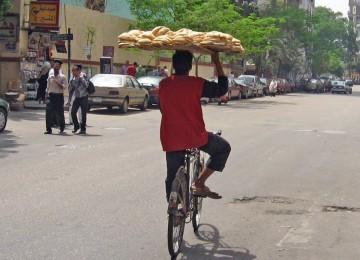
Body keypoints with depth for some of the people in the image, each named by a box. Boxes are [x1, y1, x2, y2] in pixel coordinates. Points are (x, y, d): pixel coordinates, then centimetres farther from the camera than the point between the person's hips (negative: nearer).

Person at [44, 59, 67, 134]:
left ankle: (62, 128, 27)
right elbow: (48, 87, 18)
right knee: (48, 112, -8)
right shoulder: (50, 76, 12)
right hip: (50, 95, 3)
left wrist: (57, 82, -20)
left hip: (59, 96, -3)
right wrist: (46, 95, 14)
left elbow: (64, 87, -11)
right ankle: (48, 129, -5)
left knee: (59, 113, 4)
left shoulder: (62, 77, 0)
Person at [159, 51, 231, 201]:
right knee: (223, 148, 20)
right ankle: (199, 182, 8)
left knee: (172, 178, 18)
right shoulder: (197, 83, -10)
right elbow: (221, 89, 1)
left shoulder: (163, 84, 3)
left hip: (170, 140, 4)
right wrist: (217, 62, 5)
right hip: (195, 137, -4)